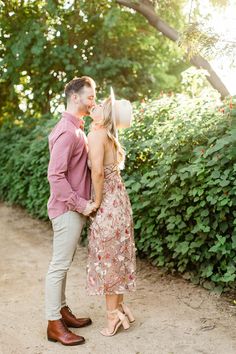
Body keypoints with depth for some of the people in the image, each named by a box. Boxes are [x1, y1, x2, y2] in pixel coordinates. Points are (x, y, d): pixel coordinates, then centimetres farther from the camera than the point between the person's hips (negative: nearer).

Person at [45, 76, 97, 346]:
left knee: (63, 264, 17)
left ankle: (62, 311, 30)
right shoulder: (66, 131, -18)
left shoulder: (76, 128, 13)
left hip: (75, 209, 9)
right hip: (67, 210, -9)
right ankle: (54, 325, 11)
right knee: (59, 265, 0)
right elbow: (55, 175, -23)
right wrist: (81, 204, -19)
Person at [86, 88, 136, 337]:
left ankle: (113, 313, 15)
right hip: (117, 200, 9)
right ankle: (118, 307, 29)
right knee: (116, 255, 17)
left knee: (107, 257, 3)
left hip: (107, 204, -9)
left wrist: (96, 202, -16)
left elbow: (97, 171, -25)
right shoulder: (106, 135, 10)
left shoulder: (96, 134, -16)